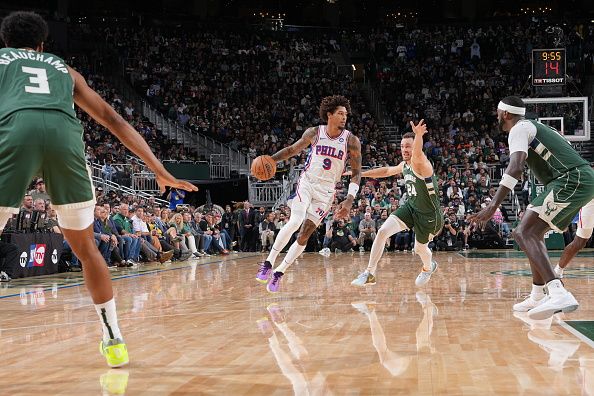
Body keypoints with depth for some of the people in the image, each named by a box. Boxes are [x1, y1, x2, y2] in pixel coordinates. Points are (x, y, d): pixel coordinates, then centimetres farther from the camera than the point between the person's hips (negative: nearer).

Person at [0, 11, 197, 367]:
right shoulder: (63, 68, 37)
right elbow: (112, 119, 32)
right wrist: (160, 171, 33)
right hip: (64, 133, 2)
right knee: (86, 249, 20)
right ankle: (114, 340, 21)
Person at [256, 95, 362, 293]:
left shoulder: (351, 141, -8)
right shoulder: (314, 133, -4)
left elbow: (356, 173, -6)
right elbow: (293, 149, 13)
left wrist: (349, 200, -17)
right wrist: (271, 159, -2)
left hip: (326, 191, 0)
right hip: (306, 183, 0)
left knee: (304, 236, -3)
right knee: (295, 221, -24)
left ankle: (279, 272, 10)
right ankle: (268, 262, -15)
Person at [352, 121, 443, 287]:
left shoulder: (421, 165, -25)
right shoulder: (405, 165, 1)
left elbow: (417, 156, -51)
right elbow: (387, 170, 21)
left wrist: (419, 136, -72)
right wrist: (361, 174, 22)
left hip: (429, 215, -6)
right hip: (411, 207, 7)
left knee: (420, 248, 15)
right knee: (382, 232, -13)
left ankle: (428, 267, 53)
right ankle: (370, 274, -7)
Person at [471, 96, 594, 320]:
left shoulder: (519, 129, -2)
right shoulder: (534, 127, 28)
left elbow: (515, 168, -19)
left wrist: (493, 206, -25)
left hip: (571, 181, -10)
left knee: (523, 233, -16)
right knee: (534, 232, 22)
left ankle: (559, 294, -31)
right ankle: (538, 297, 24)